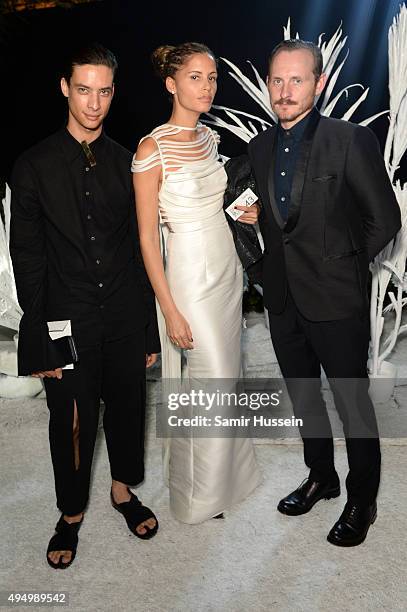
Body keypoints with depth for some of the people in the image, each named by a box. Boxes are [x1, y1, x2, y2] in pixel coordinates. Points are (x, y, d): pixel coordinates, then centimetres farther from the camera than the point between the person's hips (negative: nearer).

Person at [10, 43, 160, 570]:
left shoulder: (127, 163, 3)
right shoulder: (34, 166, -3)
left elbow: (142, 249, 4)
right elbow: (27, 259, -4)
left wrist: (149, 329, 3)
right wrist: (39, 340, -7)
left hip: (125, 318, 2)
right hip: (68, 322, -2)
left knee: (127, 409, 16)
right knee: (71, 423, 10)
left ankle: (123, 490, 42)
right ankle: (71, 515, 34)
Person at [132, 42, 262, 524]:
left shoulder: (208, 137, 7)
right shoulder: (152, 149, -15)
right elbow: (147, 237, -16)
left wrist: (240, 213, 6)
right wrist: (170, 311, -17)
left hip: (227, 264, 8)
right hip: (190, 273, -7)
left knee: (225, 376, 16)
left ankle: (222, 474, 39)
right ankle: (202, 494, 26)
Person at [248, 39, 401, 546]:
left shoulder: (351, 140, -10)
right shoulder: (260, 147, 7)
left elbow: (385, 219, -7)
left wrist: (344, 266, -2)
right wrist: (281, 261, 7)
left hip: (335, 299, -6)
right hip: (283, 297, 6)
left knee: (352, 402, 7)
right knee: (303, 395, 18)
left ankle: (362, 501, 28)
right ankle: (321, 477, 40)